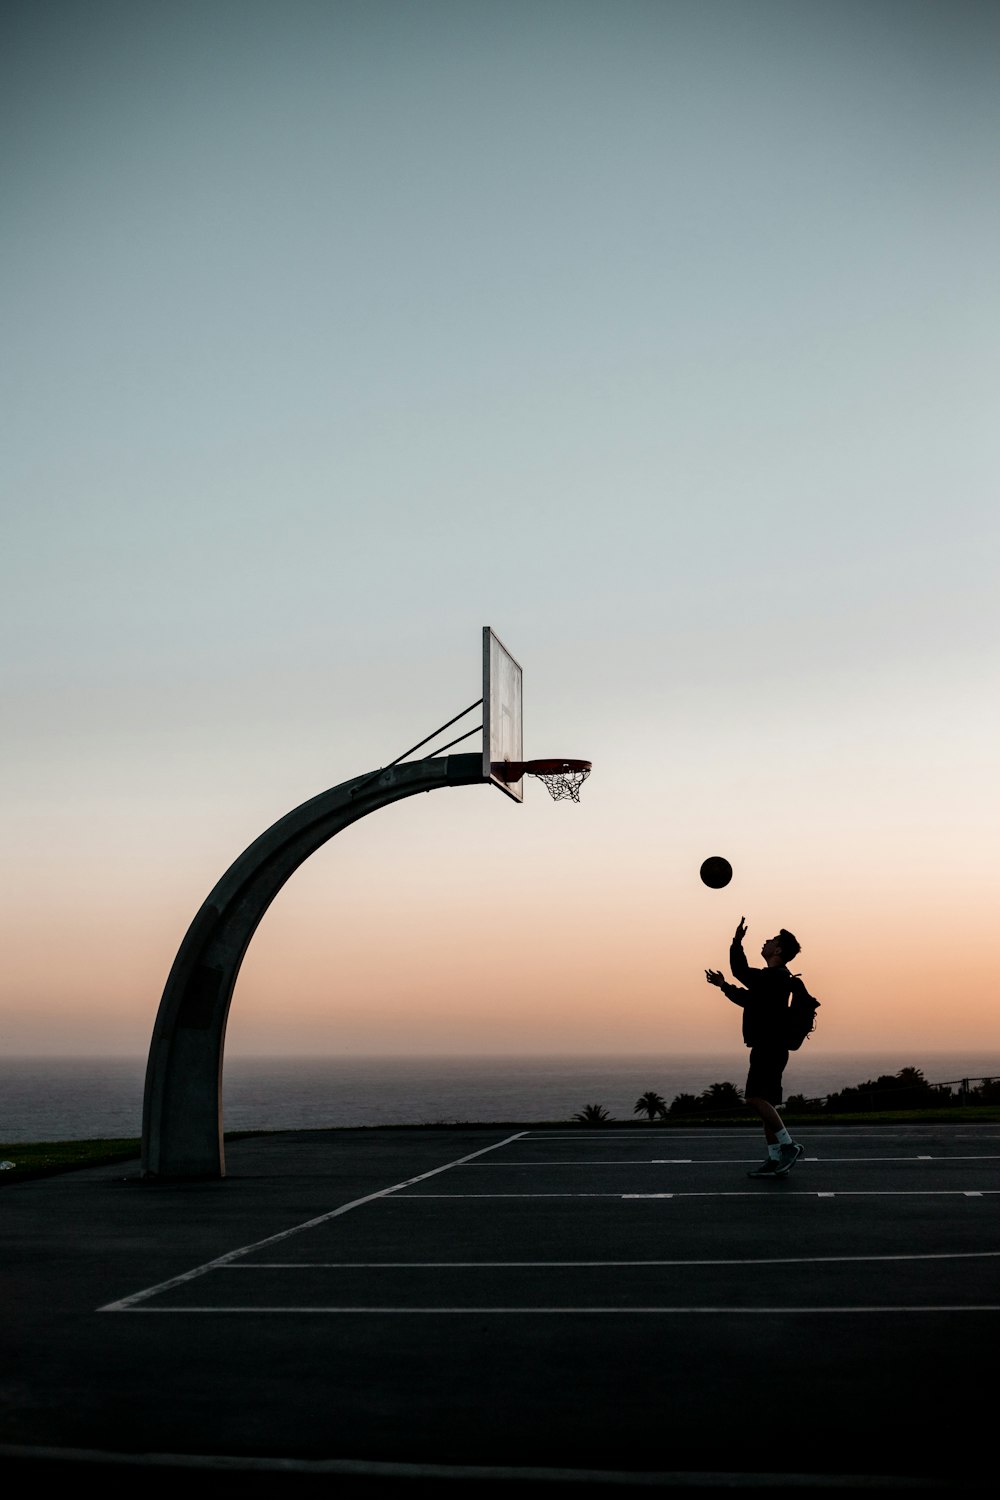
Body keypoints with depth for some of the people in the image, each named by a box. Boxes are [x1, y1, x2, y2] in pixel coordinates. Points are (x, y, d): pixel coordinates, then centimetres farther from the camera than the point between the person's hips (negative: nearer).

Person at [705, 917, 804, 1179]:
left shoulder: (777, 977, -12)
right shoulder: (772, 978, 20)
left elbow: (743, 973, -23)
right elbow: (747, 998, 33)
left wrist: (737, 942, -20)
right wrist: (723, 985, 34)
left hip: (770, 1048, -10)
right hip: (766, 1048, 10)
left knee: (755, 1098, -17)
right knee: (765, 1102, 8)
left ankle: (788, 1145, -14)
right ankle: (775, 1160, 8)